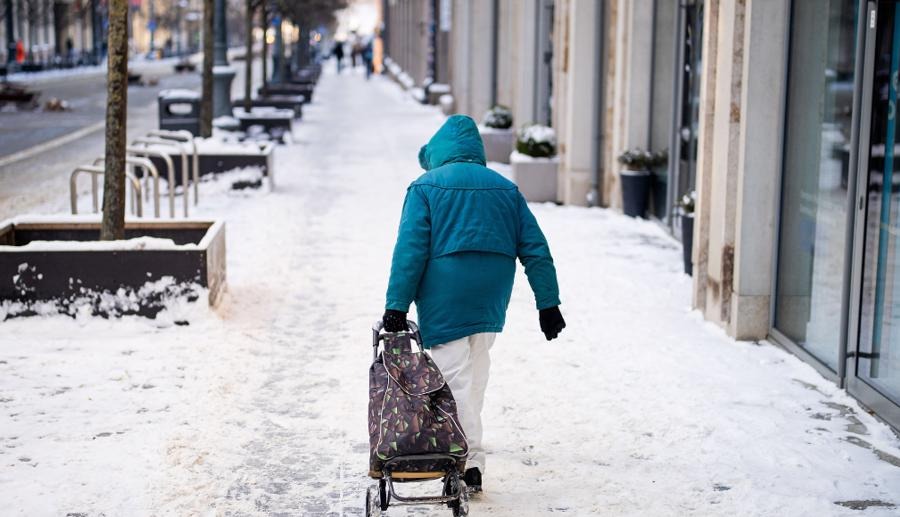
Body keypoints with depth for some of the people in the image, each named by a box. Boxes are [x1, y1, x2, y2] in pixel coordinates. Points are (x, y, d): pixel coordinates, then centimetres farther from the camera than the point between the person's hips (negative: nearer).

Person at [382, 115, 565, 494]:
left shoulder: (425, 187, 0)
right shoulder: (505, 188, 13)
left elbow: (410, 251, -9)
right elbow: (535, 250, 9)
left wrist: (396, 306, -9)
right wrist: (548, 304, 10)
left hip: (445, 300, -4)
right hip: (490, 303, 5)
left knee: (456, 378, -2)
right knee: (475, 375, 16)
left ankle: (470, 464, -5)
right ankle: (468, 450, 23)